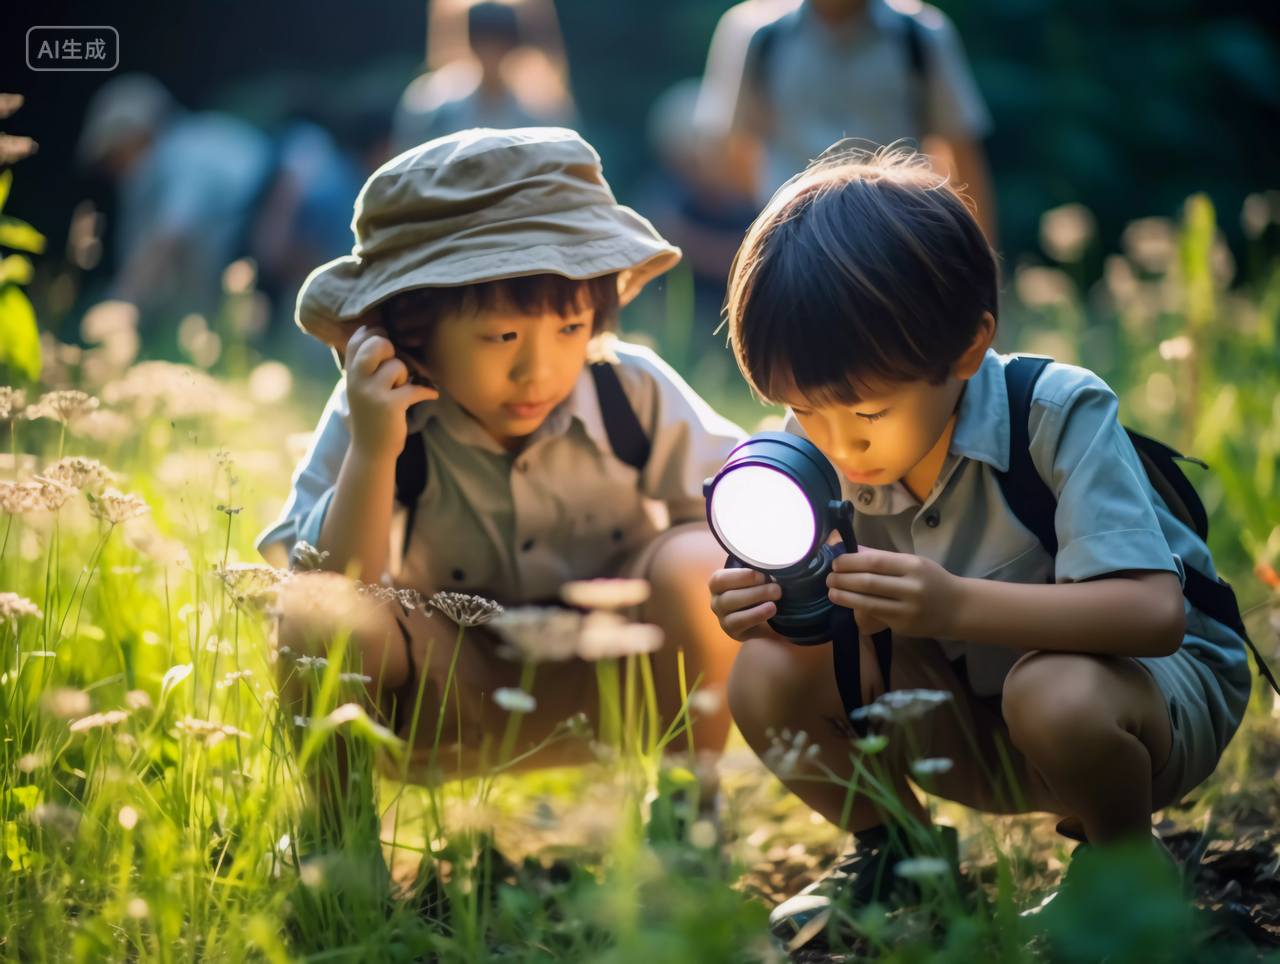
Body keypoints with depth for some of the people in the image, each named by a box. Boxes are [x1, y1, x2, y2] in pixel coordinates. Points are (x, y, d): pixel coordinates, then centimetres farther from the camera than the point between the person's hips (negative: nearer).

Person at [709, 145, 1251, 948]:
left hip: (1158, 679, -4)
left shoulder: (1058, 414, -27)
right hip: (969, 718, 5)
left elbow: (1153, 613, -35)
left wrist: (953, 605, -48)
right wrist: (767, 603, -30)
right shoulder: (819, 451, -12)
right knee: (767, 676, -19)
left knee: (1056, 699, -40)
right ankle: (897, 855, 9)